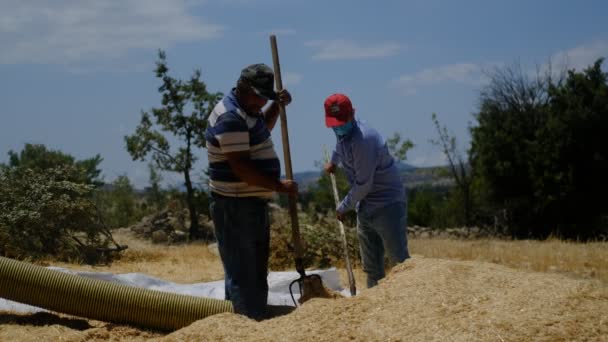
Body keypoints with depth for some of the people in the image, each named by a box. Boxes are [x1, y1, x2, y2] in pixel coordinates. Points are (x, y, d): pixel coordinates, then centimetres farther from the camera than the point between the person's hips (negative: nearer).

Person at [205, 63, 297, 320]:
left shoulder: (246, 110, 12)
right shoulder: (230, 118, -20)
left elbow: (263, 128, 34)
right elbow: (241, 168, -26)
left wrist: (277, 105, 16)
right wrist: (280, 187, -21)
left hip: (252, 204, 11)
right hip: (236, 207, -11)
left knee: (256, 271, 18)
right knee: (243, 274, -8)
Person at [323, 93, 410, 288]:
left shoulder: (363, 139, -25)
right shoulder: (343, 132, 4)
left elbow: (363, 185, -23)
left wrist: (343, 207, -9)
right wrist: (333, 161, 49)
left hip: (387, 206, -9)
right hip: (365, 208, 9)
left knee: (400, 263, -13)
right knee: (371, 268, 13)